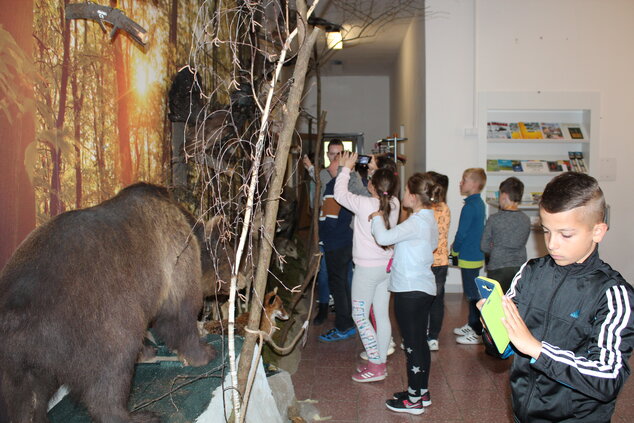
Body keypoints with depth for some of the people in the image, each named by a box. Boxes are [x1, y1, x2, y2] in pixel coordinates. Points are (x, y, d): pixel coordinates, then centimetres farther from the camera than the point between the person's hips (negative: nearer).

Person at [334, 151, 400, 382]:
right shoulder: (394, 204, -4)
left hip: (367, 268, -6)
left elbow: (340, 193, -5)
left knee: (360, 316, 4)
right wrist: (375, 170, 18)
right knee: (382, 315, 12)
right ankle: (381, 362, 22)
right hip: (387, 266, 7)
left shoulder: (364, 204, -20)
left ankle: (375, 366, 3)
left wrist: (346, 168, 6)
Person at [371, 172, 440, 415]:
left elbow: (383, 238, -26)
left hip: (411, 291, -10)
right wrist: (398, 256, 13)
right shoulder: (429, 220, 11)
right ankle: (422, 392, 29)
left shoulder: (416, 223, -20)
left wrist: (377, 218, -8)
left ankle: (413, 400, 12)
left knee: (413, 345, 0)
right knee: (420, 342, 17)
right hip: (423, 288, 10)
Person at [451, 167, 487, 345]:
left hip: (469, 257, -10)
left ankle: (478, 333, 5)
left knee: (472, 294, -2)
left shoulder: (470, 207, -21)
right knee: (471, 292, 19)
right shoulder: (479, 203, 9)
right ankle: (472, 325, 31)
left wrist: (455, 249, -2)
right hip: (476, 255, 10)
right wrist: (458, 247, 13)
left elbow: (462, 233, -19)